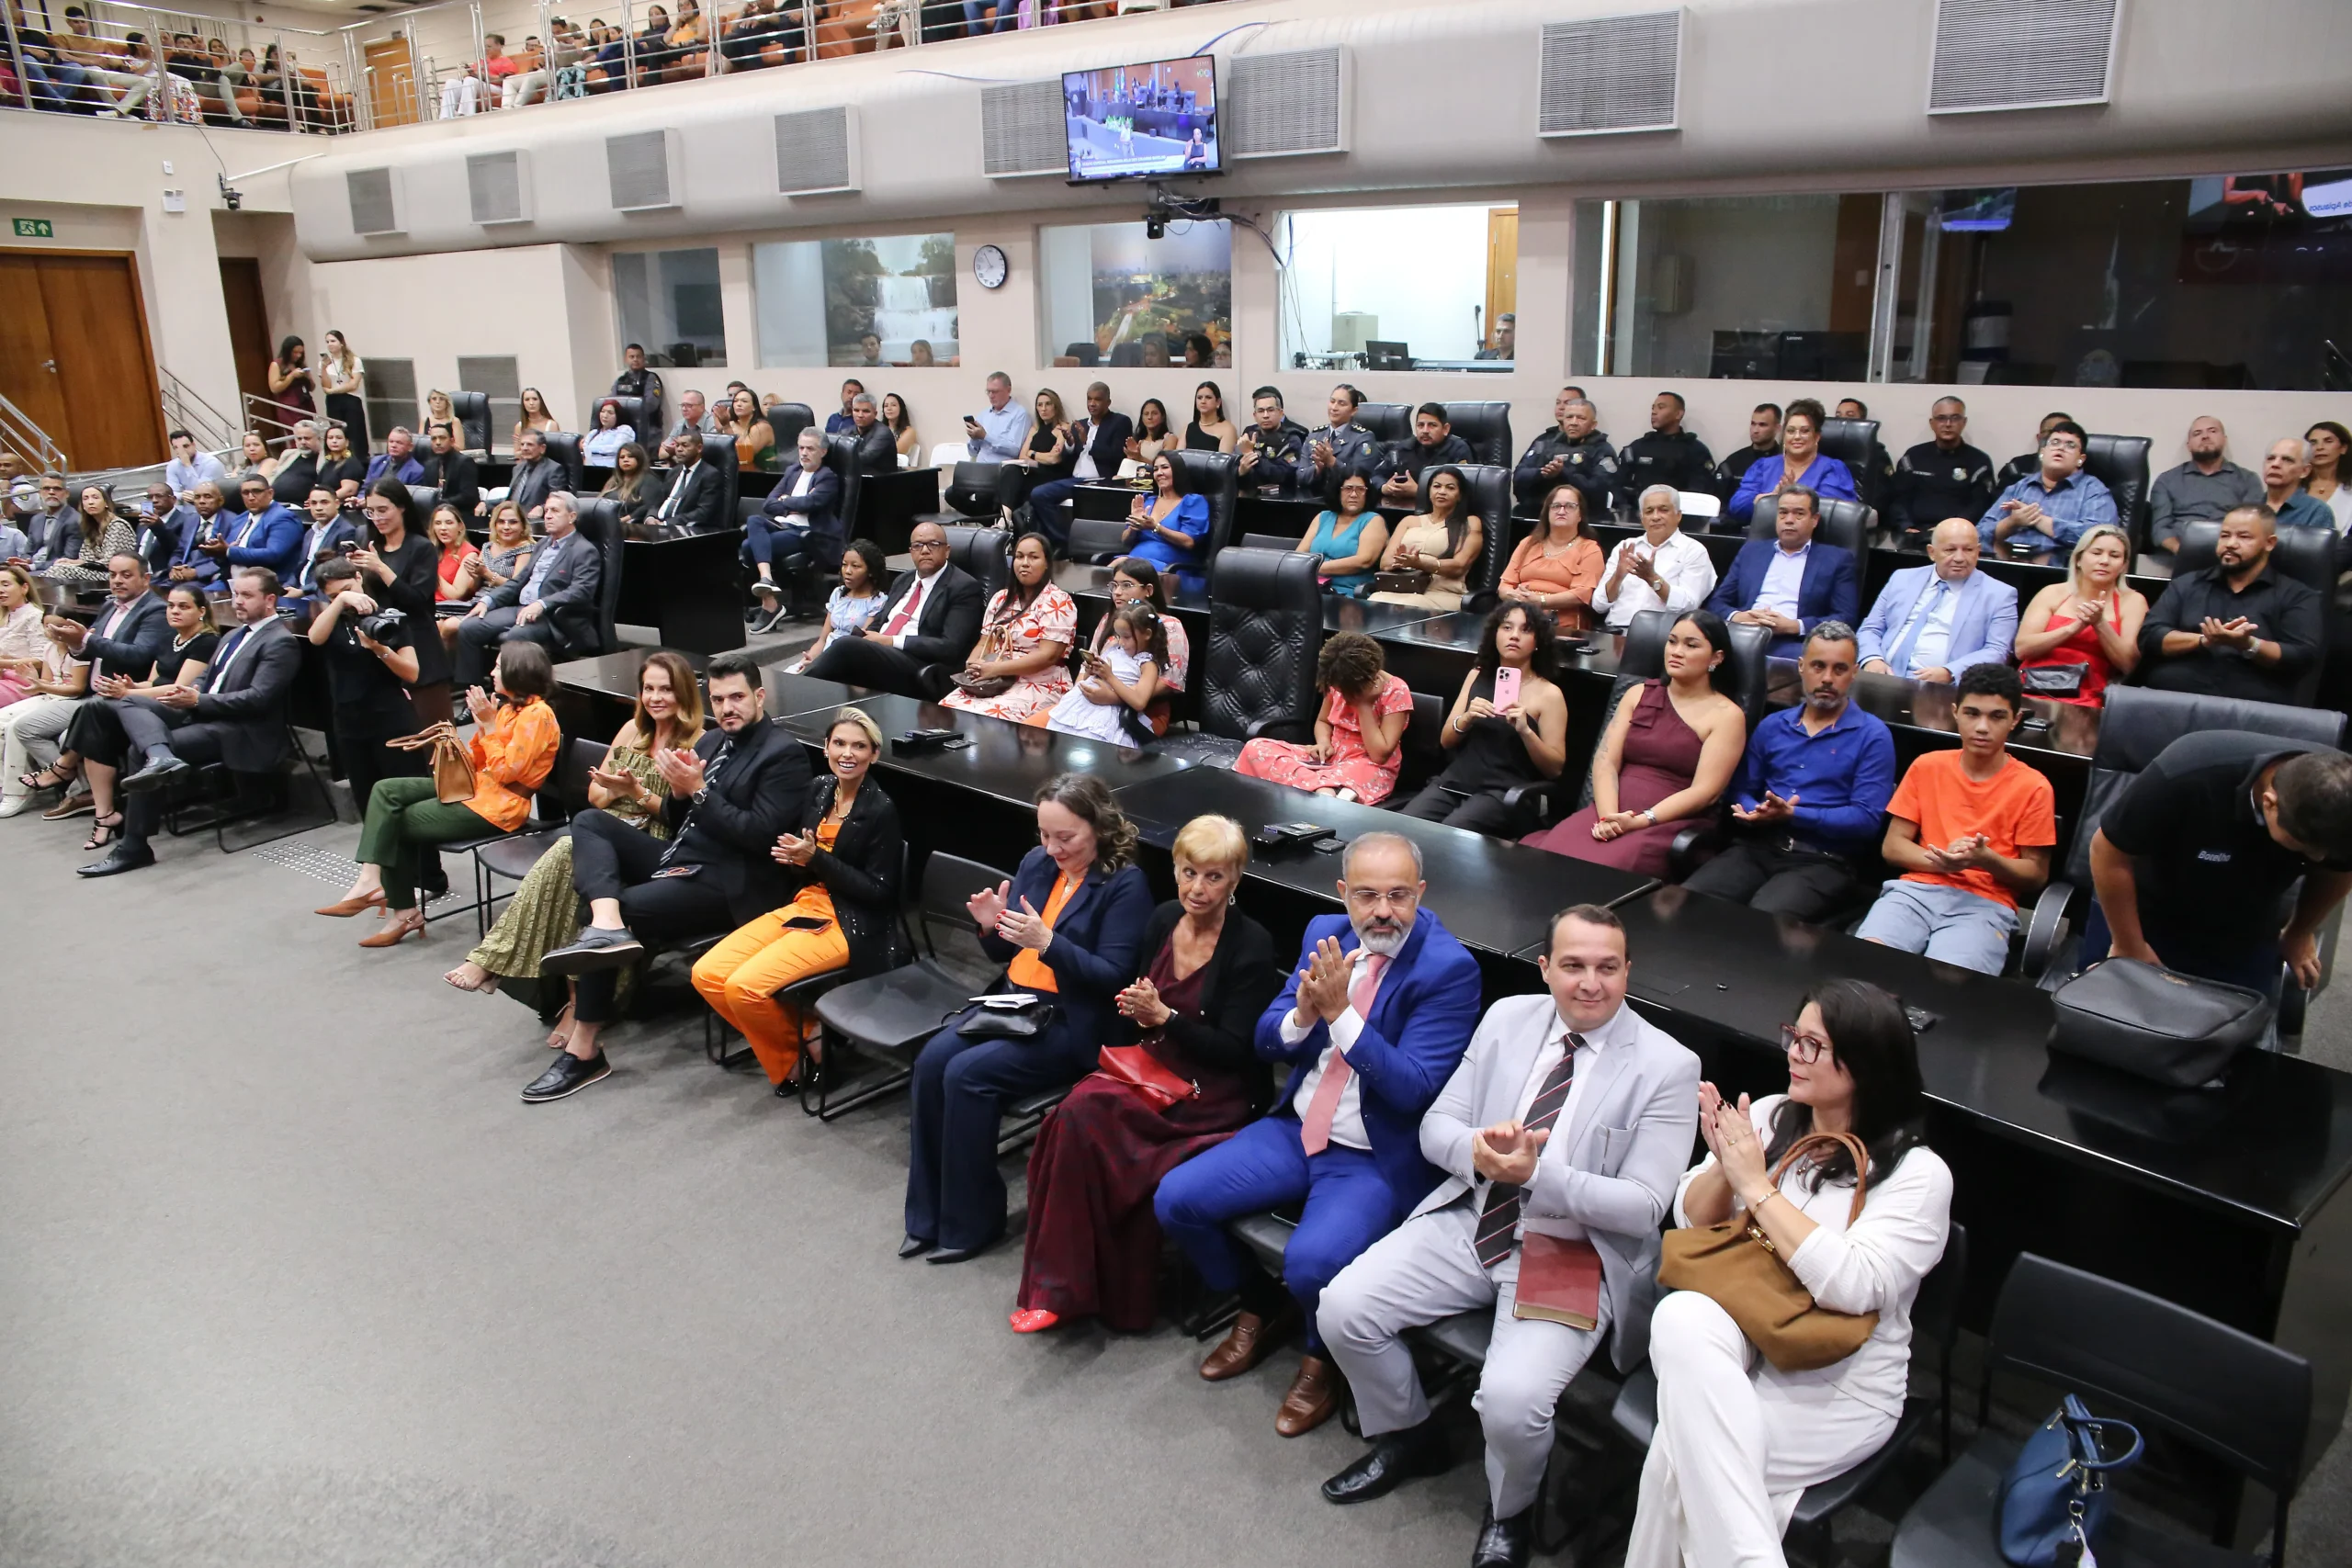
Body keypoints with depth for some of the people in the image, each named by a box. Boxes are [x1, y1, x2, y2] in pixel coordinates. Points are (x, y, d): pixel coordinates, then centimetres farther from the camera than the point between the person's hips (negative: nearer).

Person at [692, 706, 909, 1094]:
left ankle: (801, 1045, 6)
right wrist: (793, 858, -11)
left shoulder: (881, 811, -14)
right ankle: (786, 1047, 8)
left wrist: (815, 858, -20)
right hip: (804, 905, 8)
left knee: (745, 986, -22)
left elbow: (878, 891, -15)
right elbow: (805, 869, 14)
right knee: (706, 975, -5)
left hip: (851, 925, -8)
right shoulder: (819, 789, 7)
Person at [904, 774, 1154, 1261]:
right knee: (932, 1059, -17)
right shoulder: (1036, 863, 10)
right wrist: (992, 926, -6)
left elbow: (1113, 976, -16)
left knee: (967, 1073, -24)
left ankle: (971, 1221, -7)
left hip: (1072, 1025, -7)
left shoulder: (1126, 884, -10)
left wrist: (1046, 942, -27)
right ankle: (927, 1214, -5)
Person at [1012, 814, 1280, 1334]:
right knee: (1080, 1111, -24)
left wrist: (1163, 1016, -19)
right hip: (1153, 1065, 6)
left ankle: (1119, 1297, -9)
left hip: (1216, 1093, -6)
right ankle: (1063, 1286, -11)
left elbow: (1237, 1052, -14)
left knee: (1086, 1115, -25)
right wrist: (1136, 1010, -5)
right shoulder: (1164, 921, 5)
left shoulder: (1251, 946, -13)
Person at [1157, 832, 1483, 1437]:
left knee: (1312, 1261, -30)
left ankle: (1323, 1357, 7)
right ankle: (1261, 1306, 22)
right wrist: (1304, 1011, -19)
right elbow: (1268, 1040, 4)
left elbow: (1413, 1088, -21)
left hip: (1378, 1159, -6)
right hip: (1296, 1129, 6)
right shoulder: (1325, 934, 2)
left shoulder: (1450, 968, -17)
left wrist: (1340, 1011, -28)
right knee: (1175, 1199, -5)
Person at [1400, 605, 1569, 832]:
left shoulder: (1548, 694, 0)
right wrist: (1466, 719, -8)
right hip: (1454, 781, 4)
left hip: (1503, 792, -4)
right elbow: (1446, 741, 13)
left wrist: (1525, 730, -20)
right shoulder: (1478, 676, 13)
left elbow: (1555, 768, -3)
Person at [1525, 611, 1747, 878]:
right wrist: (1608, 817, -14)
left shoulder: (1727, 716, 3)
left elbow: (1705, 792, -8)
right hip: (1612, 813, 4)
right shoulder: (1639, 694, 16)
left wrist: (1638, 822, -19)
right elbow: (1606, 761, 5)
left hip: (1668, 826, -4)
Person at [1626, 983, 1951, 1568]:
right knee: (1681, 1316, -33)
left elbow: (1853, 1286, -23)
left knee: (1680, 1456, -30)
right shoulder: (1770, 1117, 5)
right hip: (1737, 1339, 5)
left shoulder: (1917, 1174, -9)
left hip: (1836, 1392, -5)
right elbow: (1692, 1219, 7)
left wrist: (1756, 1185, -19)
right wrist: (1724, 1166, -14)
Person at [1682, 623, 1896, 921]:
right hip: (1757, 847, 4)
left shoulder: (1872, 735, 2)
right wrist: (1757, 813, -8)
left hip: (1825, 861, -4)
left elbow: (1866, 819, -7)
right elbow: (1742, 790, 16)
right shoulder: (1772, 726, 17)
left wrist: (1792, 815, -16)